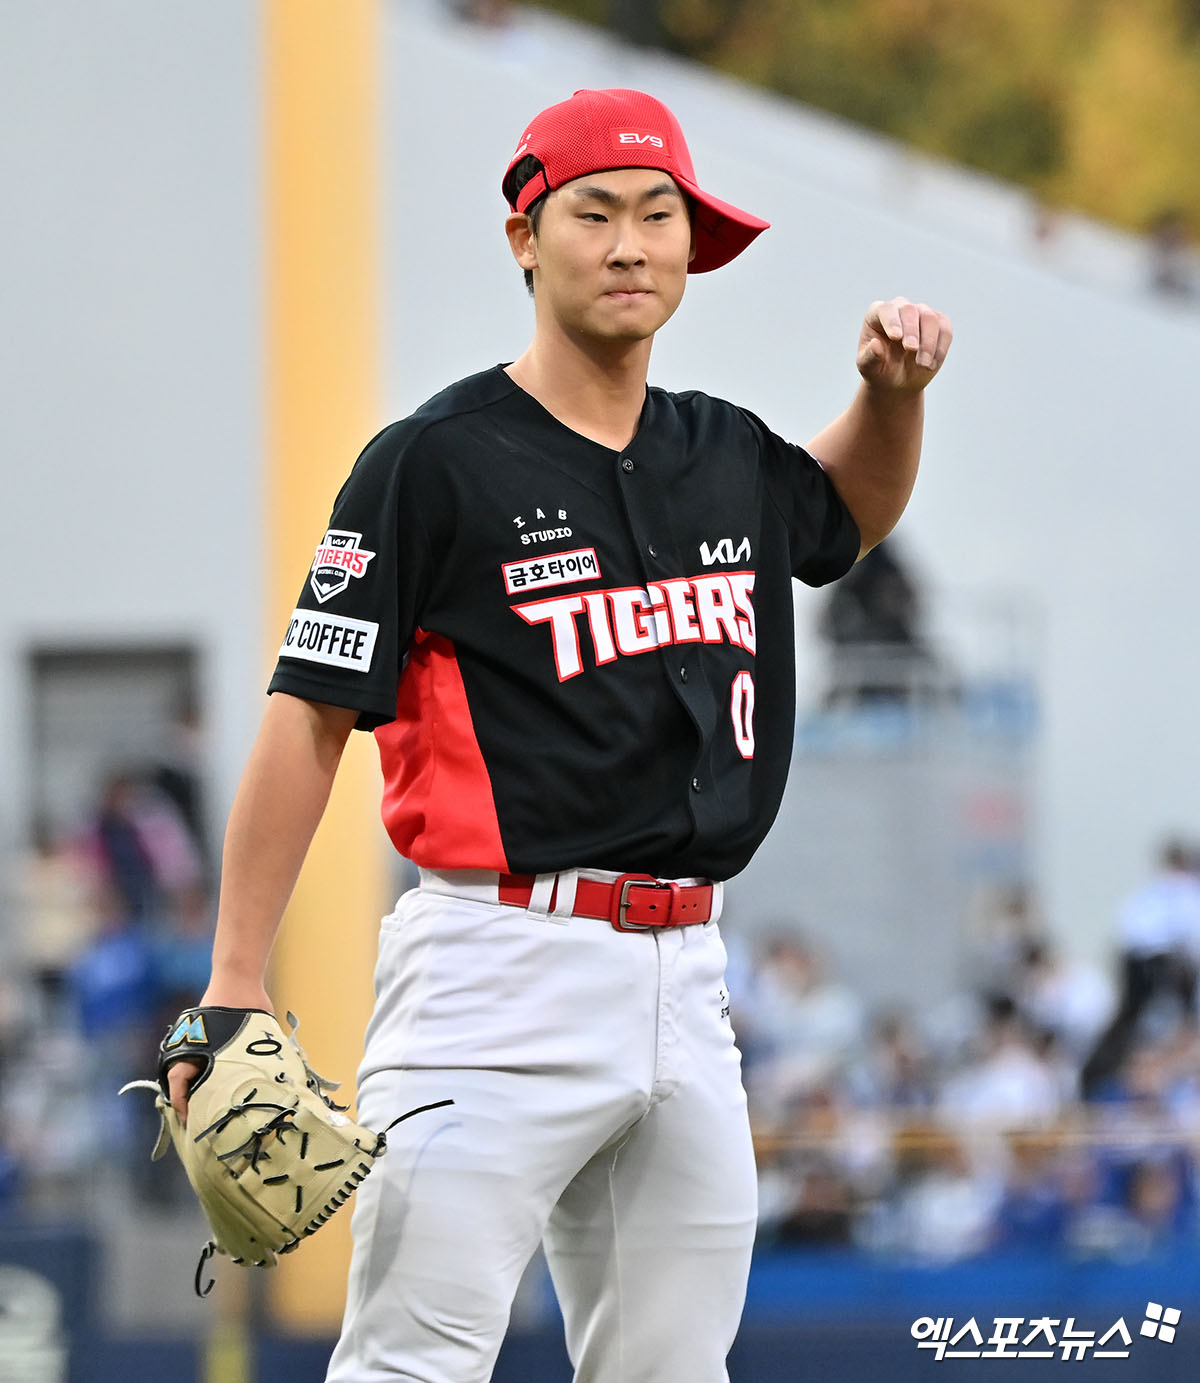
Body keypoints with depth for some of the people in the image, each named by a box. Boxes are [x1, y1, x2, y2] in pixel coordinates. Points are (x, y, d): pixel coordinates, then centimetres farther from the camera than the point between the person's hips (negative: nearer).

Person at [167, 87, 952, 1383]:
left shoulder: (730, 458, 13)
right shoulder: (435, 462, -6)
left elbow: (848, 512, 38)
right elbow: (309, 716, -8)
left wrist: (893, 391, 15)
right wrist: (234, 987, -14)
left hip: (685, 981, 7)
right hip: (501, 976, -7)